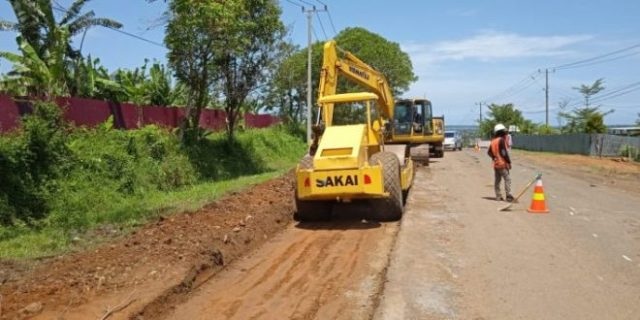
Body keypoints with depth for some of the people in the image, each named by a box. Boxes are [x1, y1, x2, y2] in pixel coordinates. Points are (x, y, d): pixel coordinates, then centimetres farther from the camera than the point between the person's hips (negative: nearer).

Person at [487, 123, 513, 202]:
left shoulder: (493, 141, 11)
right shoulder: (501, 140, -13)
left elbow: (489, 152, 15)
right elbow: (504, 152, -18)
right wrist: (509, 162, -13)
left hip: (496, 164, 8)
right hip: (502, 163, -8)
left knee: (497, 180, 11)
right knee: (507, 179, -6)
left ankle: (498, 196, 15)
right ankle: (509, 196, -9)